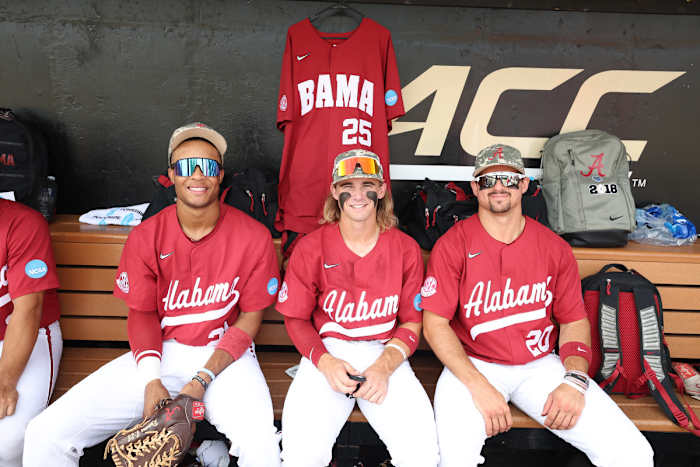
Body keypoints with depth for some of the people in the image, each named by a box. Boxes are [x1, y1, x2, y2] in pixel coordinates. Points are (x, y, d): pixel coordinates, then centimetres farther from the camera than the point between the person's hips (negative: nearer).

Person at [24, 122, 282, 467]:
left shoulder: (253, 237, -8)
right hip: (162, 351, 2)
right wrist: (151, 380, -12)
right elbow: (142, 313, 4)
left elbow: (251, 316, -3)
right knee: (46, 435, -10)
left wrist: (202, 379, -12)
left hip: (225, 353, -2)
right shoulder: (145, 237, -2)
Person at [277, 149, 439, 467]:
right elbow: (296, 318, 5)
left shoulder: (406, 249, 2)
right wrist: (324, 362, -13)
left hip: (385, 354, 1)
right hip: (326, 353, 0)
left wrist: (384, 367, -11)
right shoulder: (311, 248, 0)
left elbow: (412, 322, 6)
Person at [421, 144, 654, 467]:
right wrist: (479, 386, -18)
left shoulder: (555, 248, 4)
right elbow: (435, 324, -9)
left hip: (541, 364, 3)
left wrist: (574, 380, -9)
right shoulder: (452, 245, -6)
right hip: (474, 365, -2)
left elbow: (574, 320, 8)